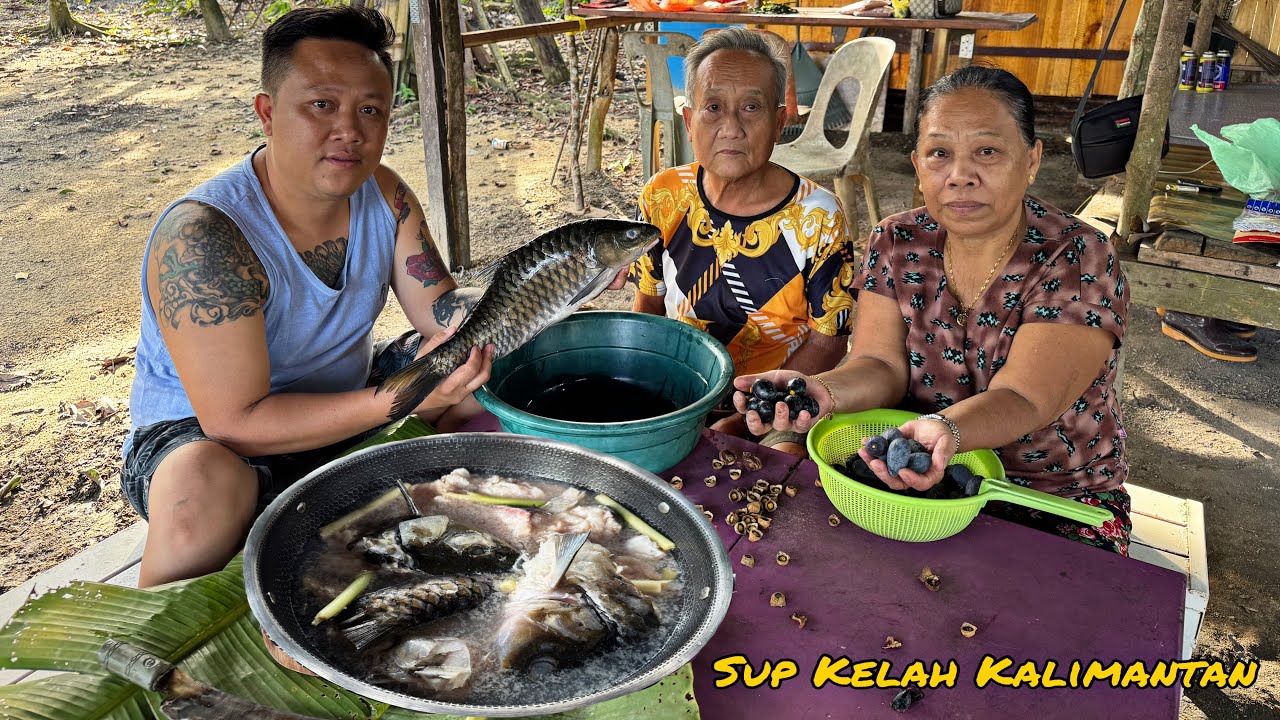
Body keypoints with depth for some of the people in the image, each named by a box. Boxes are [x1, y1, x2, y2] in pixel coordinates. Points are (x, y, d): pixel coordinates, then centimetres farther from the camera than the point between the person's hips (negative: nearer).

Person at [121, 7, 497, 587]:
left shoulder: (384, 195, -7)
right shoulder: (200, 238, -28)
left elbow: (442, 311, -5)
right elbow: (236, 421, -30)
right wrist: (400, 399, -38)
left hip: (345, 402, 7)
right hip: (201, 434, -6)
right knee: (203, 488, -39)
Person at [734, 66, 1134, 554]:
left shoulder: (1080, 261, -14)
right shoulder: (896, 243, -3)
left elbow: (1020, 398, -25)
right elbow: (881, 366, -12)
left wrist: (945, 431, -48)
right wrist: (821, 391, -36)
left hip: (1055, 501, -2)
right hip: (911, 476, 3)